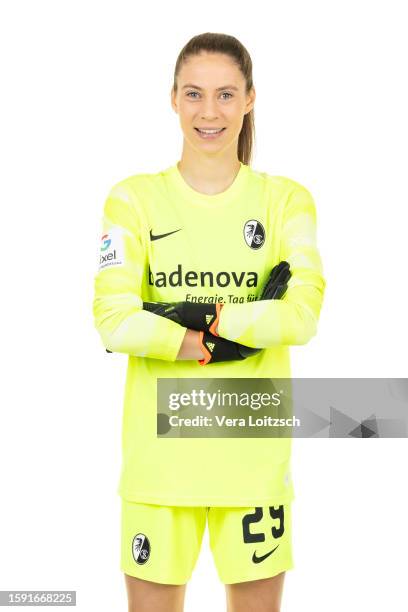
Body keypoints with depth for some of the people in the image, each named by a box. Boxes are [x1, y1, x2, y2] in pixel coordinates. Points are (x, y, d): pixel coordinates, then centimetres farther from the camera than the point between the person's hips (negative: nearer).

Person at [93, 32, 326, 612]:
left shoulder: (286, 199, 4)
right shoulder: (134, 199, 2)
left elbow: (303, 315, -9)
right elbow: (114, 320, -10)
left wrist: (202, 316, -15)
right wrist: (224, 344, -14)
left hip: (255, 450, 1)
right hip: (158, 450, 0)